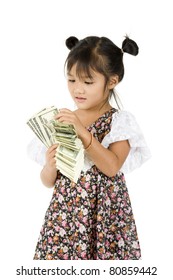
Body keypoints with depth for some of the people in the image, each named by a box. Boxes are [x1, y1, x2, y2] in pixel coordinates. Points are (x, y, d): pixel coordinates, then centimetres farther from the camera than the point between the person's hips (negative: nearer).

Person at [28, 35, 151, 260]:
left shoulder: (120, 121, -2)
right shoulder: (61, 121, 6)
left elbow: (112, 167, -18)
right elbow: (48, 182, 9)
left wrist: (83, 132, -24)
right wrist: (51, 166, -13)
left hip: (105, 213, -3)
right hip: (65, 213, 3)